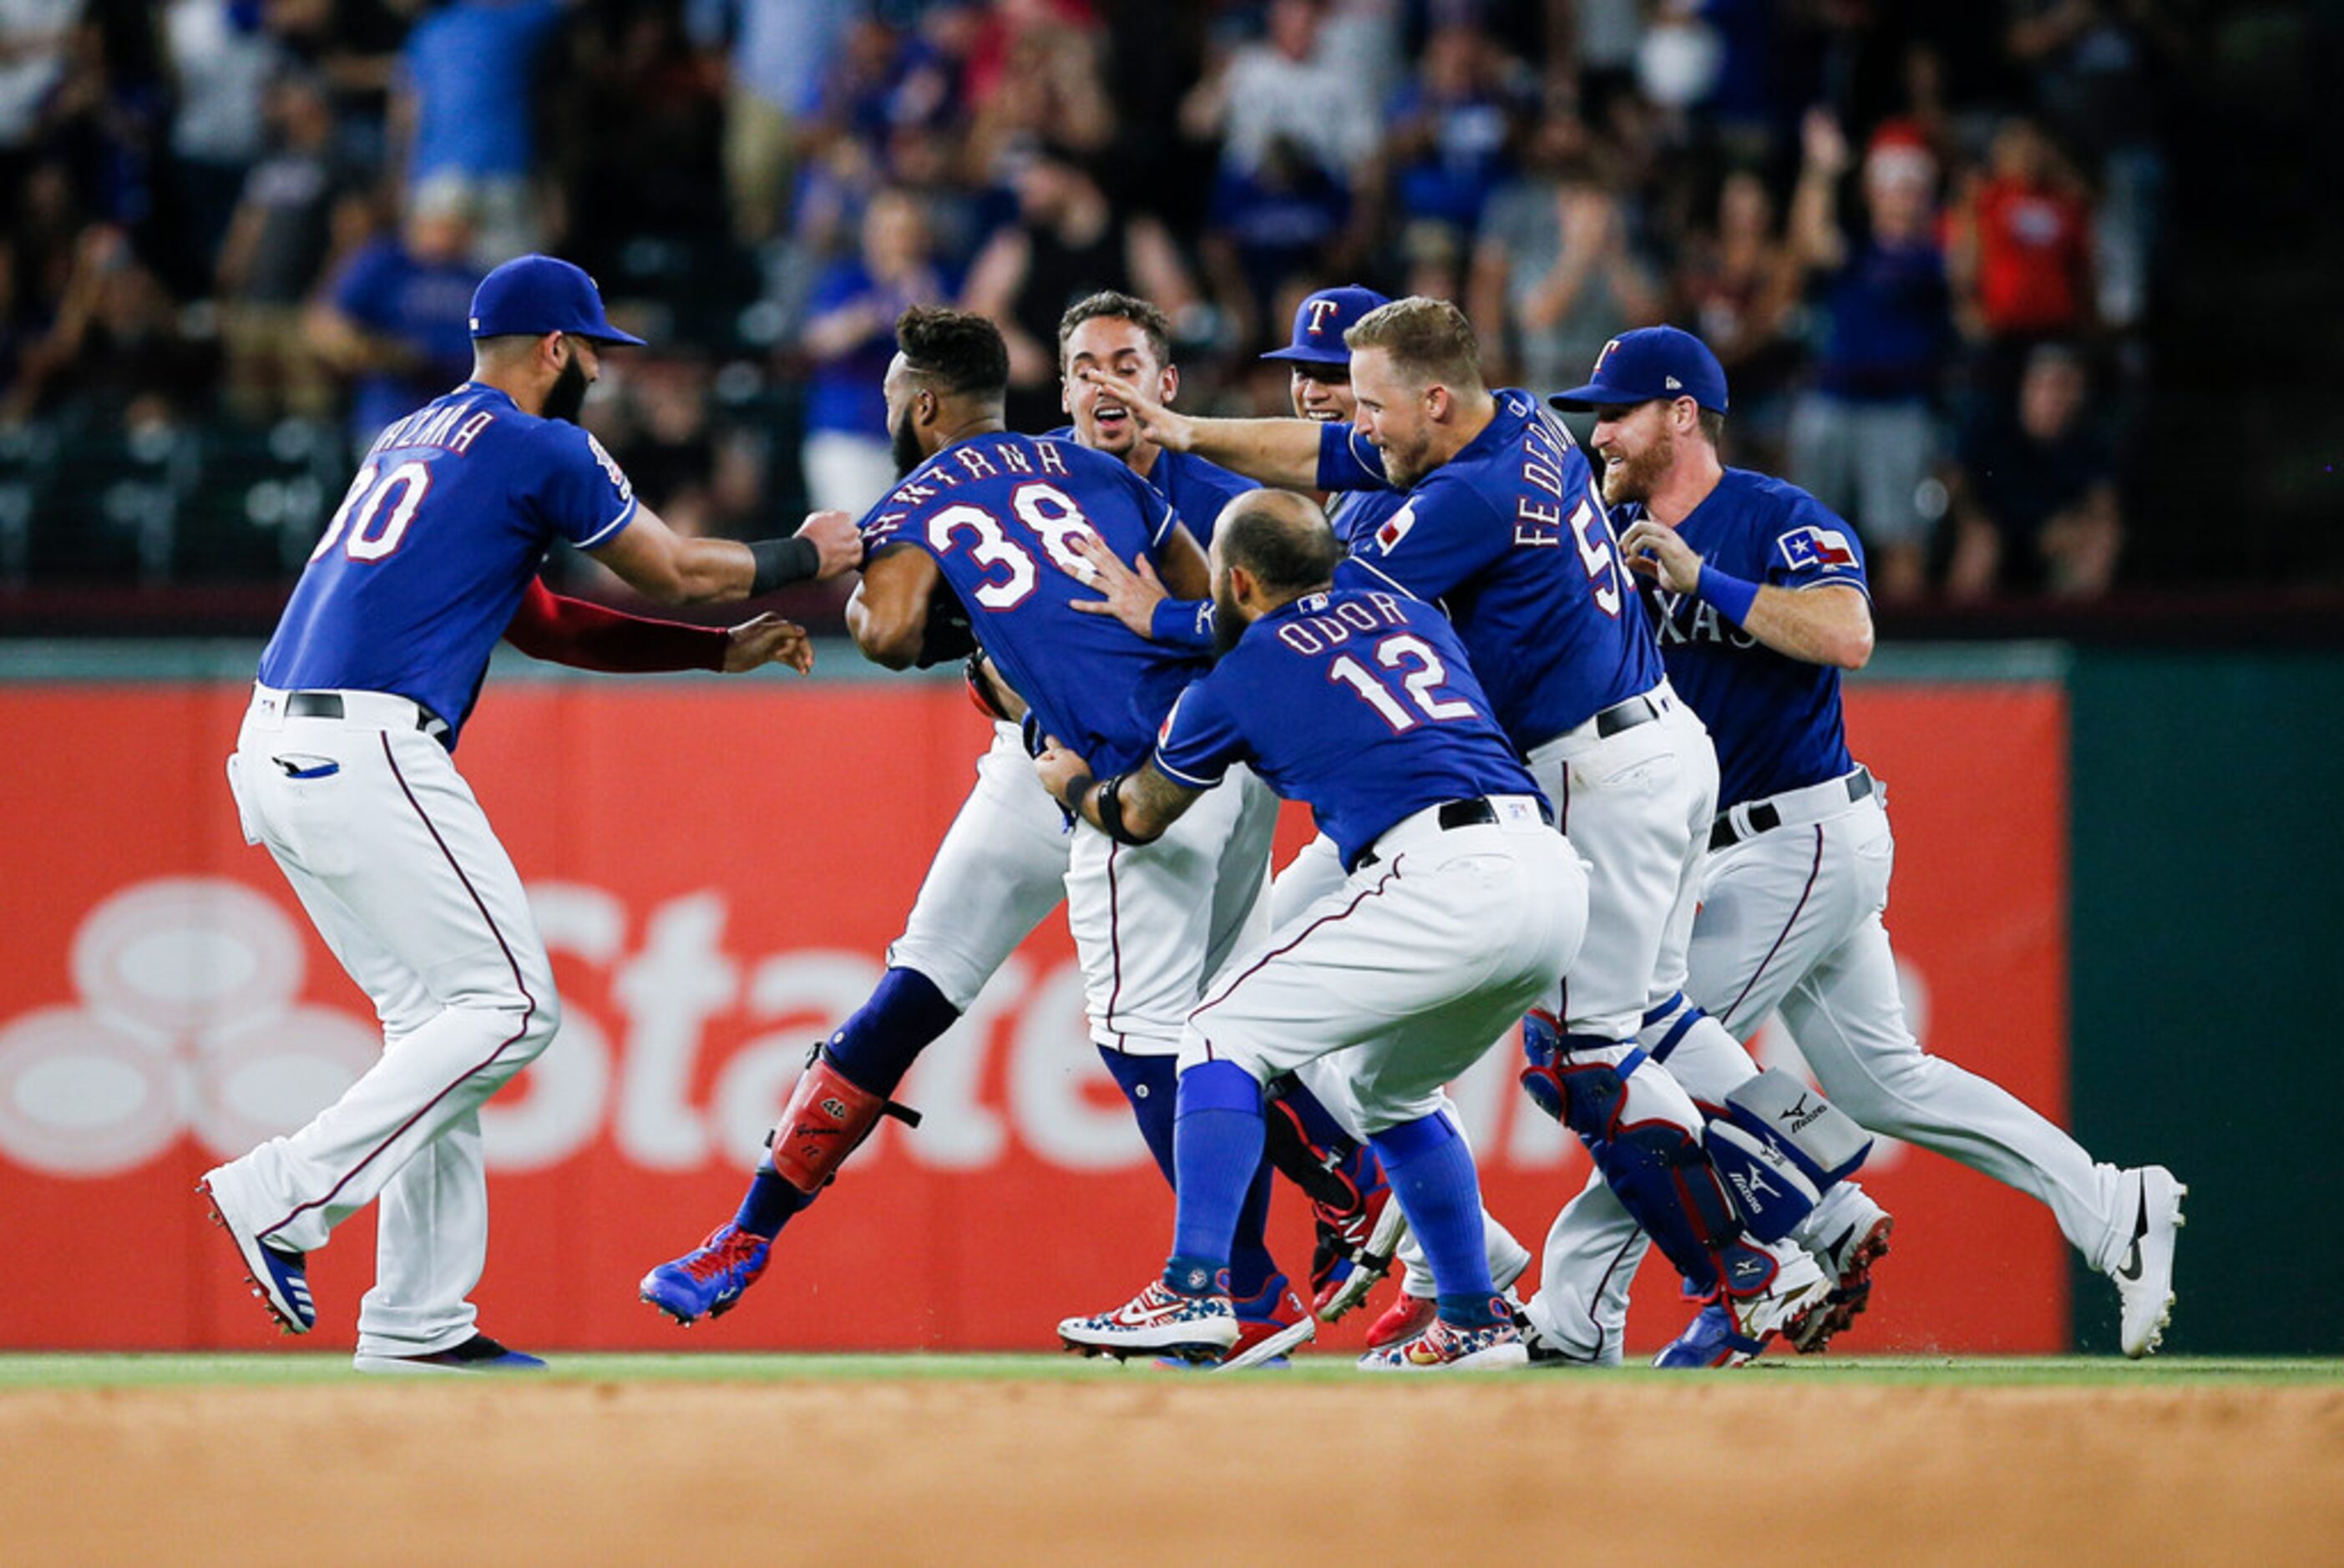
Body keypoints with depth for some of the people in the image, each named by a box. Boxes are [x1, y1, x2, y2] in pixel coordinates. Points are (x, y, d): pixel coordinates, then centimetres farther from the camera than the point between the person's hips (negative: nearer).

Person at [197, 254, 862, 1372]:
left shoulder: (409, 441, 25)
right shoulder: (543, 449, -1)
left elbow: (527, 610, 30)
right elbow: (675, 576, 8)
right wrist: (806, 559, 26)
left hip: (277, 754, 9)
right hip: (366, 750, -9)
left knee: (440, 1015, 13)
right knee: (507, 1005, -7)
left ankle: (418, 1321, 9)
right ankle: (284, 1197, -15)